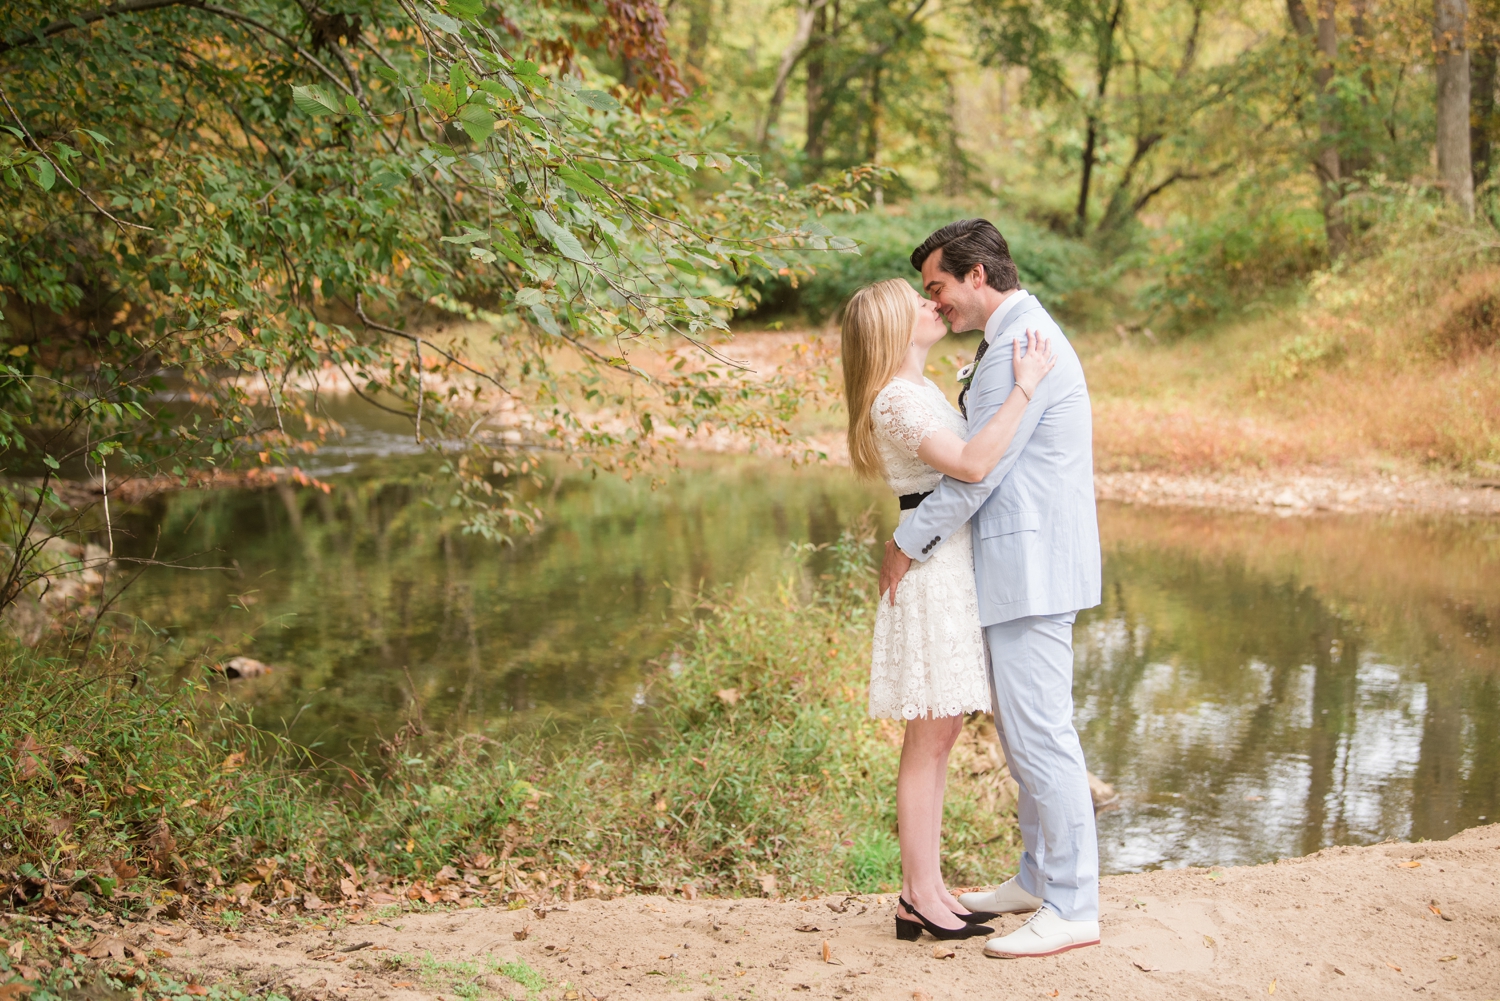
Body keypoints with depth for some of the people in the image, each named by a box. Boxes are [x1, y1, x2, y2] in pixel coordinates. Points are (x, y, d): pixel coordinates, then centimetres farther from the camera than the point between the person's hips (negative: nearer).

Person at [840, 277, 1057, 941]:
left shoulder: (920, 391, 17)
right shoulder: (898, 398, -16)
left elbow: (967, 459, 26)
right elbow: (972, 464, -29)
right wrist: (1023, 389, -25)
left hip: (953, 566, 10)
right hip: (932, 567, -10)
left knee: (939, 736, 12)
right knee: (928, 738, -5)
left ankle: (927, 890, 18)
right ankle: (918, 899, 1)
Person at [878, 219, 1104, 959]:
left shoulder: (1021, 346, -17)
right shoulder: (1016, 337, 18)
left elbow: (976, 470, -19)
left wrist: (908, 544, -10)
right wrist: (917, 529, 16)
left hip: (1031, 566, -11)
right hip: (1018, 564, 11)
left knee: (1040, 732, -8)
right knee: (1020, 729, 17)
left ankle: (1072, 907, -2)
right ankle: (1037, 878, 28)